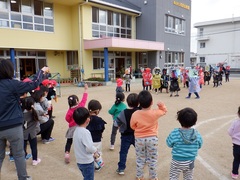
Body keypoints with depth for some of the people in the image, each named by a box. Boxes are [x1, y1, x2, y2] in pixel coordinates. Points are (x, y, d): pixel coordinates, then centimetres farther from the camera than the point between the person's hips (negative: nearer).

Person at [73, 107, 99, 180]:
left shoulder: (76, 130, 2)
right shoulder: (85, 132, -26)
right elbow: (89, 148, -28)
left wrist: (92, 152, 6)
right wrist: (95, 150, -8)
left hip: (80, 161, 8)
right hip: (87, 162, -8)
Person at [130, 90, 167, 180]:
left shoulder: (135, 114, -18)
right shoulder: (155, 113, -17)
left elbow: (132, 126, -3)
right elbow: (164, 111, 4)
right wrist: (161, 105, -12)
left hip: (139, 139, 0)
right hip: (152, 138, 0)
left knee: (140, 159, 18)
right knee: (152, 159, 16)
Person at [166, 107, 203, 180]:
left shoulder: (175, 133, -22)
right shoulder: (197, 134, -13)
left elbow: (169, 144, -9)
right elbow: (199, 145, 1)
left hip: (177, 161, -3)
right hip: (190, 161, 3)